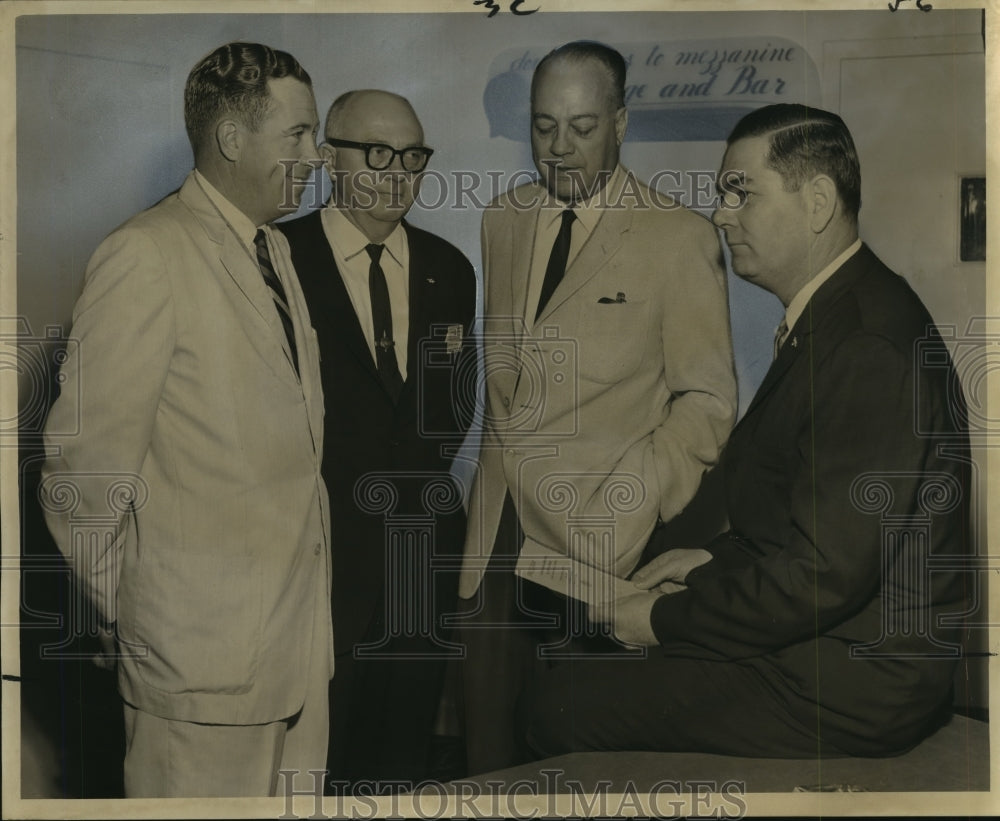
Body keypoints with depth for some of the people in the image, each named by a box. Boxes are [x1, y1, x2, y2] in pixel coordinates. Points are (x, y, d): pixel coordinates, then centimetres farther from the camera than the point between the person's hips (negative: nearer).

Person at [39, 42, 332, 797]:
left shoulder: (273, 257, 14)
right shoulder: (146, 256, -13)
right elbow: (82, 473, -14)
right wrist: (131, 613, -3)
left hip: (298, 647, 7)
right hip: (203, 661, -7)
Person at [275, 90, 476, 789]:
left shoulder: (449, 268, 10)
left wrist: (411, 477, 2)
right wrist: (359, 488, -7)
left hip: (424, 541, 4)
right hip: (320, 547, -4)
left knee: (407, 755, 13)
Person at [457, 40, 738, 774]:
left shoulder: (680, 237, -2)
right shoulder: (500, 221, 13)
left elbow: (706, 400, -4)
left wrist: (634, 514, -13)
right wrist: (498, 461, 5)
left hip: (601, 537, -4)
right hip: (500, 524, 5)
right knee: (492, 753, 9)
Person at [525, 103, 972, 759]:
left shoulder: (868, 348, -25)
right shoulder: (832, 319, 10)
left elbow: (824, 573, -26)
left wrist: (666, 620, -16)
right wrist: (717, 557, 8)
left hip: (845, 693, -10)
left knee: (562, 705, -6)